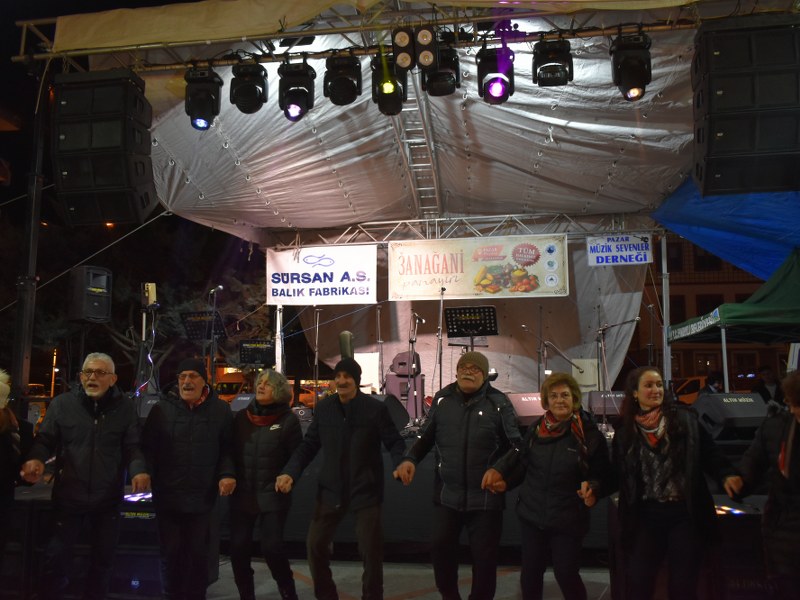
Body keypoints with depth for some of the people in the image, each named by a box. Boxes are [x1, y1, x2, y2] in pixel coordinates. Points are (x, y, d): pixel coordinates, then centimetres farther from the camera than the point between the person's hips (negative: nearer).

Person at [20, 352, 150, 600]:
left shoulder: (125, 408, -1)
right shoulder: (62, 403, -1)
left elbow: (133, 447, -3)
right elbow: (45, 440, -2)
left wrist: (139, 470, -23)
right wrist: (36, 458, -24)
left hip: (108, 498, 1)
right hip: (68, 495, -1)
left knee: (103, 558, 15)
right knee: (56, 556, 6)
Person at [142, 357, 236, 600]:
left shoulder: (220, 410, 1)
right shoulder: (162, 408, -1)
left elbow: (227, 448, 5)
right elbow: (148, 447, 1)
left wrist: (227, 474, -10)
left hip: (202, 497, 0)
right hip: (168, 496, 0)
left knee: (199, 553, 11)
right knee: (170, 553, 10)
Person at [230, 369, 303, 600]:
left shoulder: (288, 420, -4)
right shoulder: (241, 417, 6)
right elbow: (231, 451, 11)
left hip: (273, 495, -4)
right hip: (242, 494, 4)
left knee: (271, 546, -9)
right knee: (238, 547, 3)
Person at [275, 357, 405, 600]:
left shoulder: (376, 408, -8)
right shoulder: (324, 407, 2)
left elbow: (394, 442, -6)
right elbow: (310, 444, 6)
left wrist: (401, 464, -26)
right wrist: (291, 472, -6)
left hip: (366, 489, -3)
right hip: (331, 489, 4)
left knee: (370, 549, 3)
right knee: (315, 544, 8)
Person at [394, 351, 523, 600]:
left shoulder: (498, 402, -7)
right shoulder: (442, 399, 2)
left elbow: (517, 444, -5)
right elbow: (426, 437, 11)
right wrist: (410, 459, -6)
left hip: (485, 496, -3)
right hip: (447, 493, 3)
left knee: (484, 555, 7)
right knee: (440, 547, 9)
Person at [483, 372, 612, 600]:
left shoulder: (590, 434, -9)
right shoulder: (536, 429, 2)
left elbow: (603, 475, -6)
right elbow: (522, 462, 12)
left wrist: (593, 488, -26)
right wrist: (501, 474, -3)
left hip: (568, 520, -4)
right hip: (532, 515, 4)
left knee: (567, 575, 2)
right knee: (530, 574, 13)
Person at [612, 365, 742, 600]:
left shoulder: (684, 419, -1)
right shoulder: (625, 432, 4)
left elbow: (710, 453, -1)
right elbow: (618, 476, 6)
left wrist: (726, 475, -19)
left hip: (685, 513, -1)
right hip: (646, 515, 2)